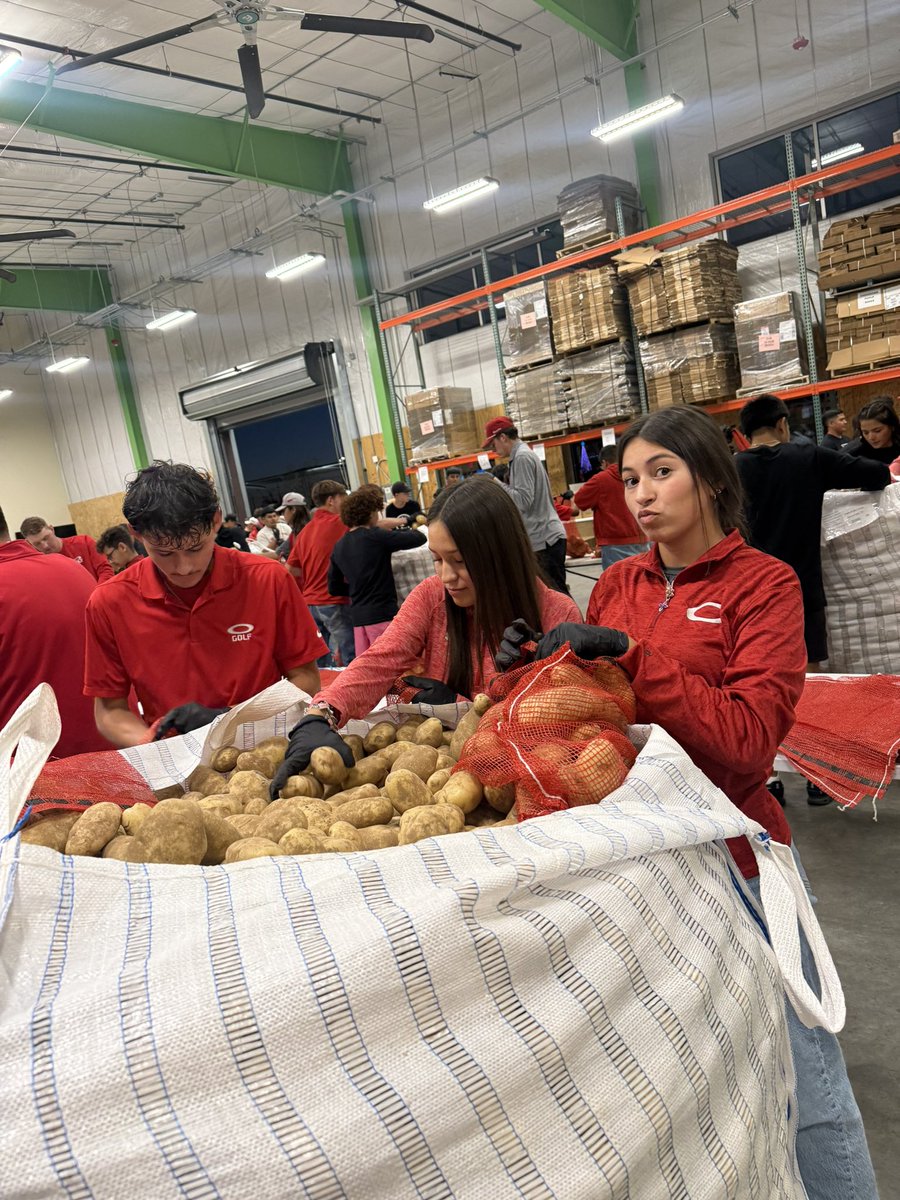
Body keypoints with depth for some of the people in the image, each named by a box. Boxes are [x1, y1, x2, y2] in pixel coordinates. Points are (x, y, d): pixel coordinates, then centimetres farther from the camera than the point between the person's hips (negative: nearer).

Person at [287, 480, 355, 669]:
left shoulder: (306, 530, 12)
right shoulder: (340, 523, -9)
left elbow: (290, 568, 15)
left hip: (310, 602, 8)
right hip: (334, 602, -8)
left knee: (323, 664, 14)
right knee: (351, 661, -4)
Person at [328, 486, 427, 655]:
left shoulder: (339, 547, 9)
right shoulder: (376, 536, -10)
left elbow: (334, 588, 15)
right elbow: (419, 538, -8)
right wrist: (397, 529, 10)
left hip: (357, 617, 7)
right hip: (382, 614, -7)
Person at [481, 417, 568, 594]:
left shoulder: (522, 457, -12)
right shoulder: (526, 454, 19)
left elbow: (524, 500, -18)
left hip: (545, 539, -10)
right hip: (545, 537, 10)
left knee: (555, 591, -7)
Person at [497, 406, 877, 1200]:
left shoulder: (763, 584, -9)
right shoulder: (616, 584, 4)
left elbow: (749, 739, -20)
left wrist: (631, 655, -25)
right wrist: (537, 664, -11)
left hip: (734, 857, -4)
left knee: (801, 1083, 10)